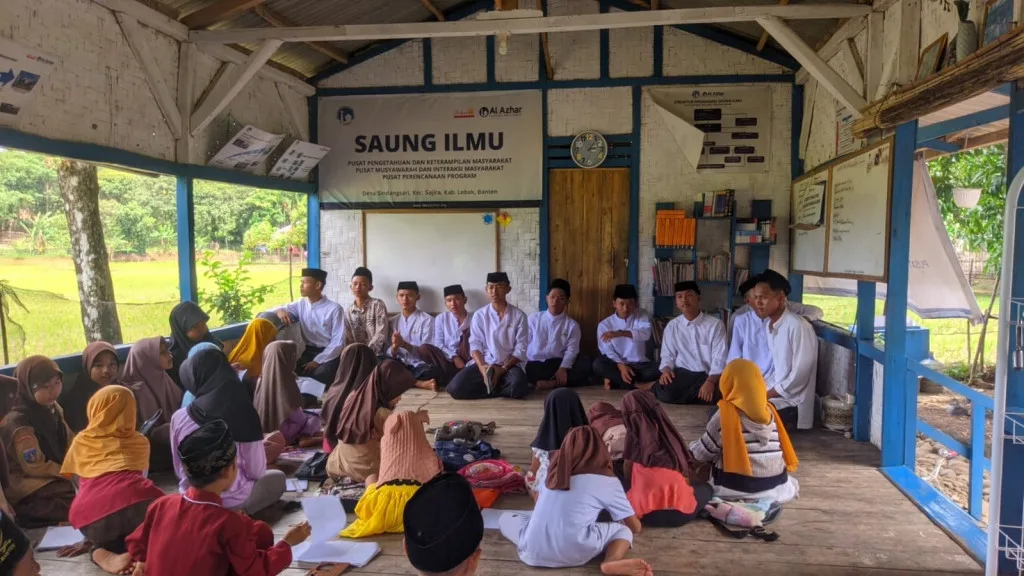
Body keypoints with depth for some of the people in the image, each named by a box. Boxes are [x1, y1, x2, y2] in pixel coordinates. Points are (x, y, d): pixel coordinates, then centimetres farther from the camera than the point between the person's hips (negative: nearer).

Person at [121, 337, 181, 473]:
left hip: (172, 434, 7)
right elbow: (150, 434, -17)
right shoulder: (138, 391, -16)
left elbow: (181, 405, 12)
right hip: (160, 452, -7)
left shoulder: (161, 378, 5)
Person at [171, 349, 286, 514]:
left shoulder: (179, 418, -12)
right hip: (231, 500, -4)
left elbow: (180, 470, 2)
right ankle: (239, 512, 2)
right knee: (278, 477, 24)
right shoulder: (244, 414, -21)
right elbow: (257, 472, -12)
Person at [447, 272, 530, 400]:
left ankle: (490, 386, -6)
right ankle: (497, 386, -6)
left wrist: (503, 369, -16)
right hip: (484, 364, 1)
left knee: (518, 388, -36)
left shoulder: (519, 316, 0)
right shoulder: (479, 315, 4)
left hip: (509, 365, -1)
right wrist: (482, 368, -20)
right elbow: (475, 345, -2)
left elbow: (520, 349, -2)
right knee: (455, 388, -24)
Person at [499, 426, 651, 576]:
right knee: (624, 530, 20)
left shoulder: (554, 470, 19)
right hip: (573, 554, -3)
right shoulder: (607, 481, 7)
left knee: (505, 517, 32)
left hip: (532, 552, 3)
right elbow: (635, 527, 16)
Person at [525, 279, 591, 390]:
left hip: (557, 364, 0)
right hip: (534, 365, 0)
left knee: (585, 364, -26)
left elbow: (571, 350, -6)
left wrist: (563, 368, -24)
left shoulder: (572, 325, 8)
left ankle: (552, 383, -34)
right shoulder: (533, 318, 12)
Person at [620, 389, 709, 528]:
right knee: (706, 488, 30)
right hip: (682, 513, 2)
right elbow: (686, 477, 13)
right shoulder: (671, 434, 8)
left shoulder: (634, 435, -1)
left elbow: (627, 475, 7)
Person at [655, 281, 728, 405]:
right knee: (667, 394, -32)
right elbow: (668, 355, 8)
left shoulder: (716, 324, 0)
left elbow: (720, 359, -6)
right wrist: (666, 369, -15)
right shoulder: (672, 326, 9)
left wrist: (710, 381, -22)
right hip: (682, 374, 0)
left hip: (708, 375, 0)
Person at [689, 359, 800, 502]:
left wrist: (690, 447, 19)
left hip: (738, 489, -6)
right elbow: (780, 448, 8)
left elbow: (702, 453, -2)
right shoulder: (770, 411, 5)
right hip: (776, 488, 7)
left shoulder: (725, 414, -11)